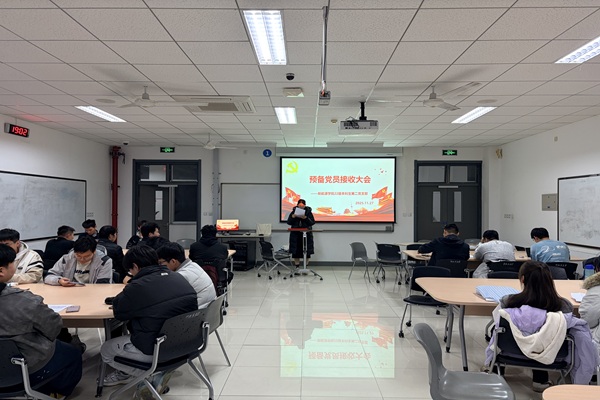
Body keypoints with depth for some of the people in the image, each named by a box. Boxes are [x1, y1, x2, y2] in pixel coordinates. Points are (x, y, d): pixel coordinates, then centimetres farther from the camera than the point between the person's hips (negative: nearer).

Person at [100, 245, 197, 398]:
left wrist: (126, 291, 16)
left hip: (155, 349, -7)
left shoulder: (137, 286, -19)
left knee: (106, 351, 20)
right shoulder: (180, 278, -1)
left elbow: (118, 312, -1)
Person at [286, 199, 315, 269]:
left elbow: (312, 222, -7)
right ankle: (297, 267, 12)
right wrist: (292, 217, -15)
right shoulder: (293, 211, 5)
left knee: (306, 251, 0)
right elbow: (289, 222, 3)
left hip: (306, 234, -1)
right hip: (295, 235, 1)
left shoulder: (308, 212, 1)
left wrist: (305, 218, -22)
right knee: (296, 251, 1)